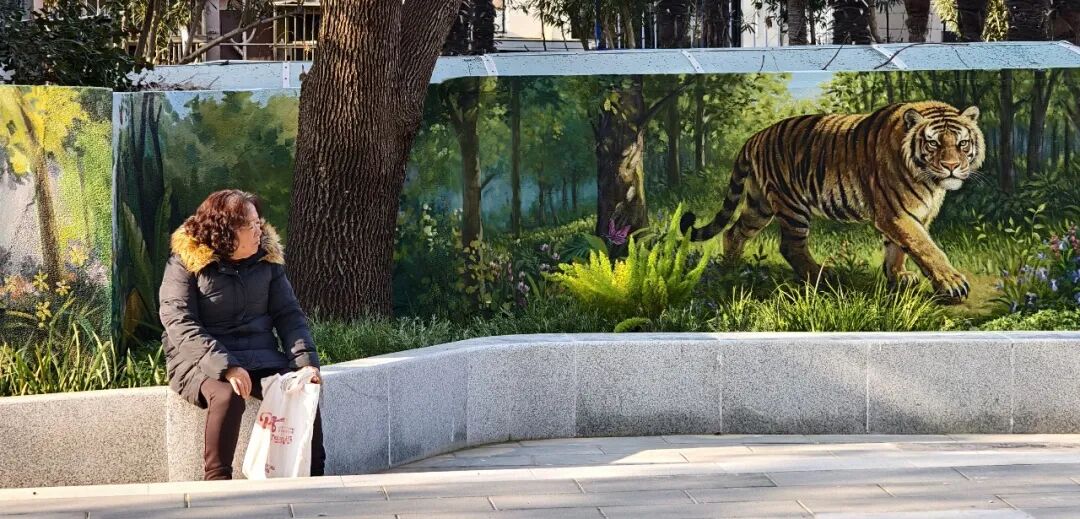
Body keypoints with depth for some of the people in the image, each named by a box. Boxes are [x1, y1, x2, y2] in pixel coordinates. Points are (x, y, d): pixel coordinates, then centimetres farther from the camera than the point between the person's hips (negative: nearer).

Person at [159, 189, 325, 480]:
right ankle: (217, 481, -26)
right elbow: (180, 325, -16)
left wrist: (305, 360, -10)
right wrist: (225, 367, -28)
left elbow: (289, 314, 8)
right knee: (227, 396, -36)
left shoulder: (267, 257, 8)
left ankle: (314, 475, -11)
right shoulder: (186, 262, -8)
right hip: (200, 360, -4)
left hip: (261, 357, 4)